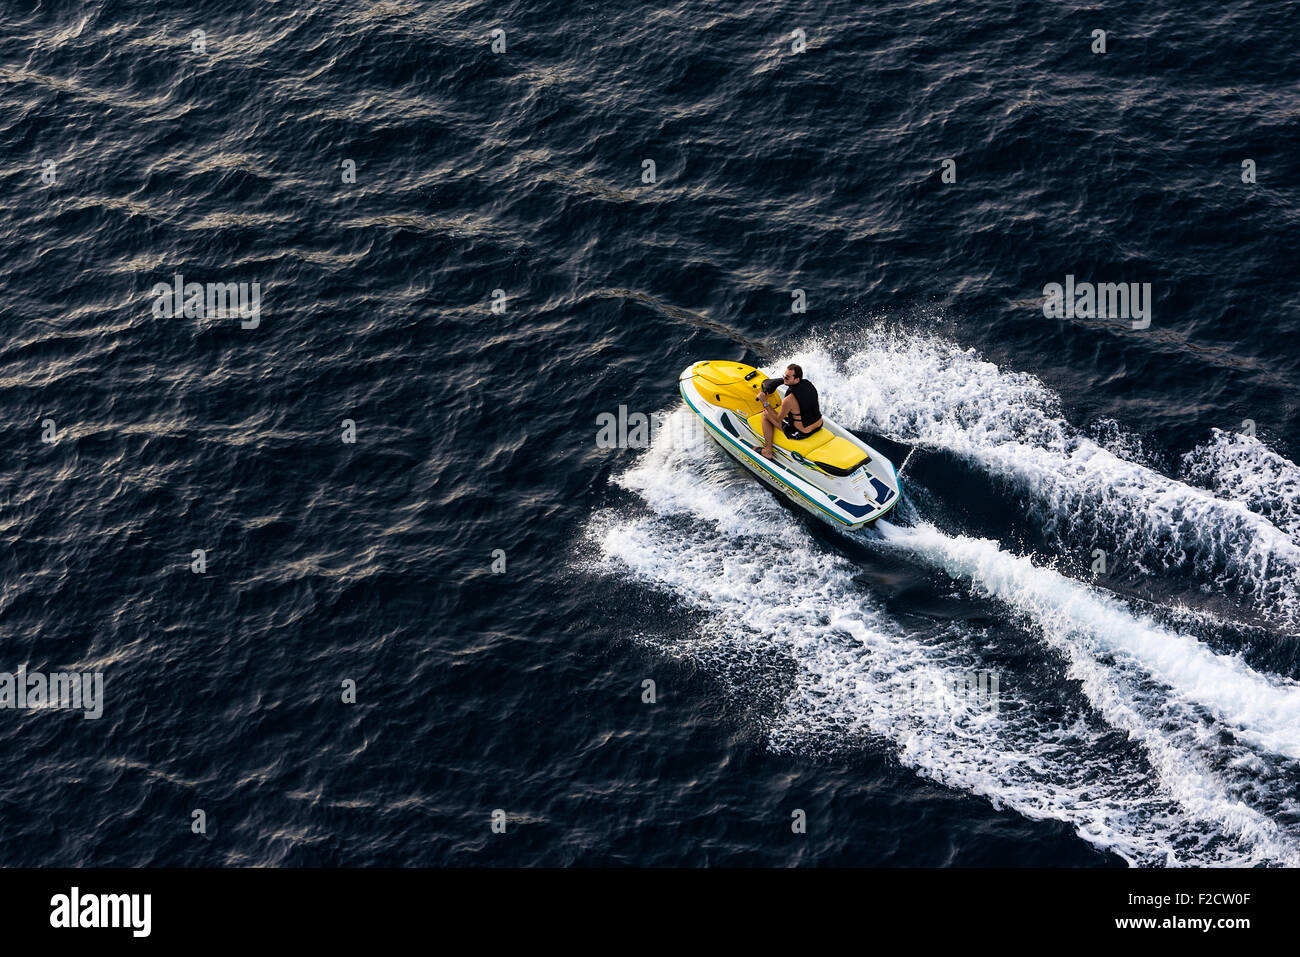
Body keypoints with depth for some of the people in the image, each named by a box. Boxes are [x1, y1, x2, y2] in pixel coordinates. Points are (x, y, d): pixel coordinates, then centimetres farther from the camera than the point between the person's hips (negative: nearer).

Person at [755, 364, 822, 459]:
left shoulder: (789, 400, -30)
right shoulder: (807, 383, -8)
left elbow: (778, 419, -14)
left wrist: (764, 403, -11)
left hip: (801, 433, -7)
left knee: (766, 415, 6)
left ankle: (767, 451, 12)